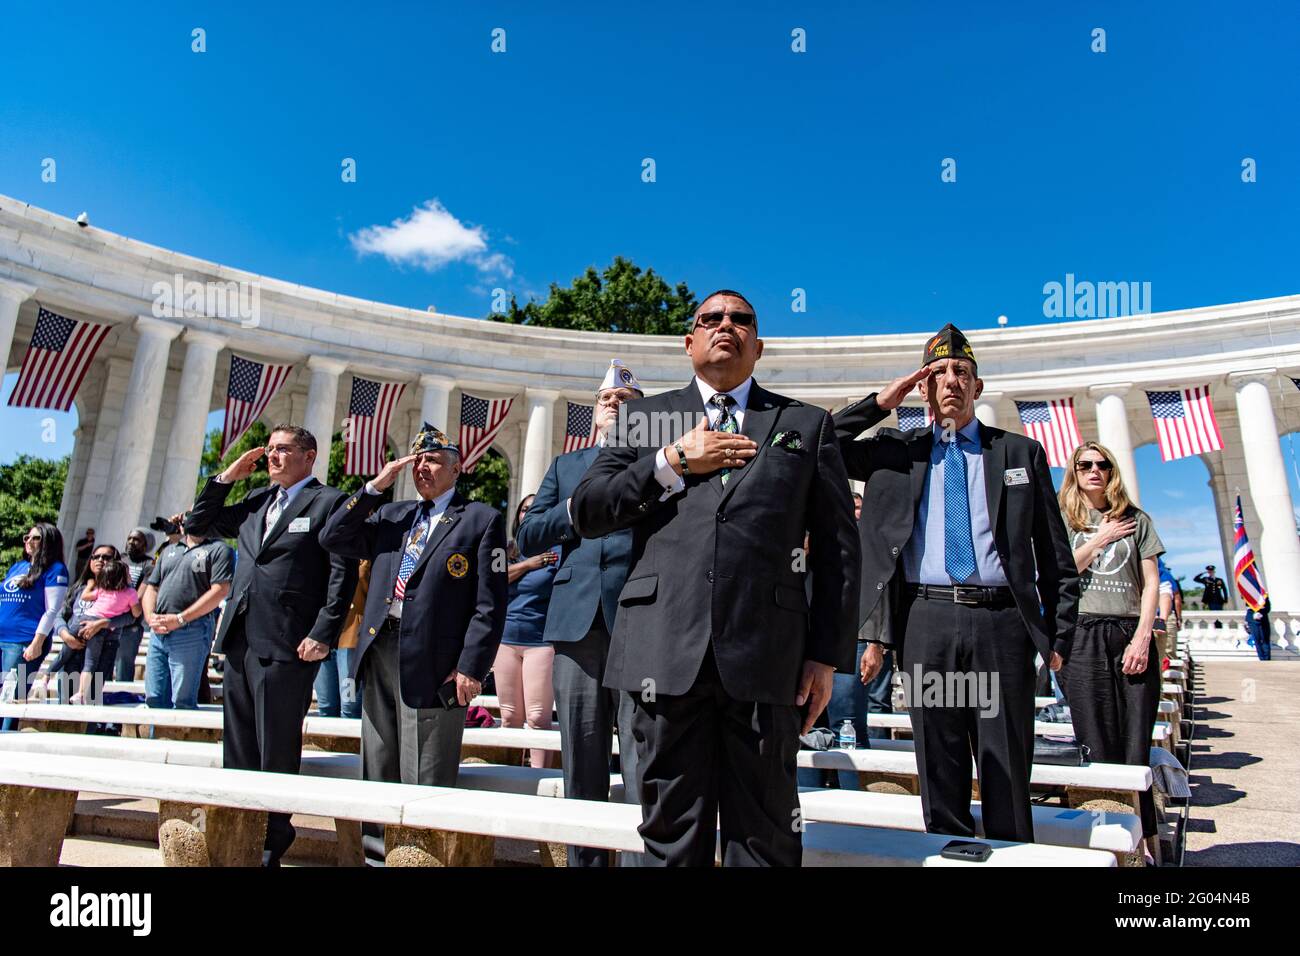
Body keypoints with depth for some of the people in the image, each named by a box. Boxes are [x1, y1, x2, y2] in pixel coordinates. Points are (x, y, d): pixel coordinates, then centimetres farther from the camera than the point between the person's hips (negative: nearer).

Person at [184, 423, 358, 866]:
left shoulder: (329, 502, -5)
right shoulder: (256, 500, 17)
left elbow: (343, 573, -11)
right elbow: (198, 525, 23)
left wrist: (323, 634, -17)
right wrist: (227, 477, 12)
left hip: (285, 646, -7)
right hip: (239, 640, 7)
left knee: (277, 751, 3)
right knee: (238, 748, 16)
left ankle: (272, 840, 18)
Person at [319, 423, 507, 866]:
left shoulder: (482, 519, -1)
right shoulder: (392, 515, 17)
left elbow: (489, 604, -6)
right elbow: (333, 539, 10)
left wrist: (471, 667, -13)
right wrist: (375, 486, 3)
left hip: (432, 664, -6)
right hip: (379, 653, 6)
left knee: (423, 784, 2)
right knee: (378, 774, 16)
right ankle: (377, 848, 29)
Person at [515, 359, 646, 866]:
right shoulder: (565, 465, 22)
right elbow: (527, 538, 13)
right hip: (577, 620, 3)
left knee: (645, 772, -4)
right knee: (581, 768, 11)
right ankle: (585, 859, 24)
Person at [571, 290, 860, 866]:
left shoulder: (807, 424, 13)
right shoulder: (647, 416, 16)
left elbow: (838, 546, 9)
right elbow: (586, 513, 7)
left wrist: (828, 655, 2)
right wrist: (673, 461, -4)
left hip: (765, 656, 0)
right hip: (664, 651, 1)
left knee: (765, 839, 9)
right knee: (672, 838, 12)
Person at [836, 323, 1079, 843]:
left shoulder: (1021, 452, 12)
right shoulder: (896, 450, 11)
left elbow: (1055, 552, 12)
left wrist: (1060, 632, 6)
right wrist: (880, 403, -1)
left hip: (1001, 622, 0)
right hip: (926, 621, 0)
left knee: (1007, 771, 6)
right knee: (939, 771, 8)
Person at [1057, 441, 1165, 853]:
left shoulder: (1136, 519, 13)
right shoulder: (1063, 521, 11)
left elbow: (1151, 583, 6)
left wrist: (1142, 636, -5)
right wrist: (1100, 539, -2)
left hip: (1131, 634, 1)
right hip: (1083, 637, -1)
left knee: (1136, 746, -1)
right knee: (1097, 748, 0)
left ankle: (1144, 838, 8)